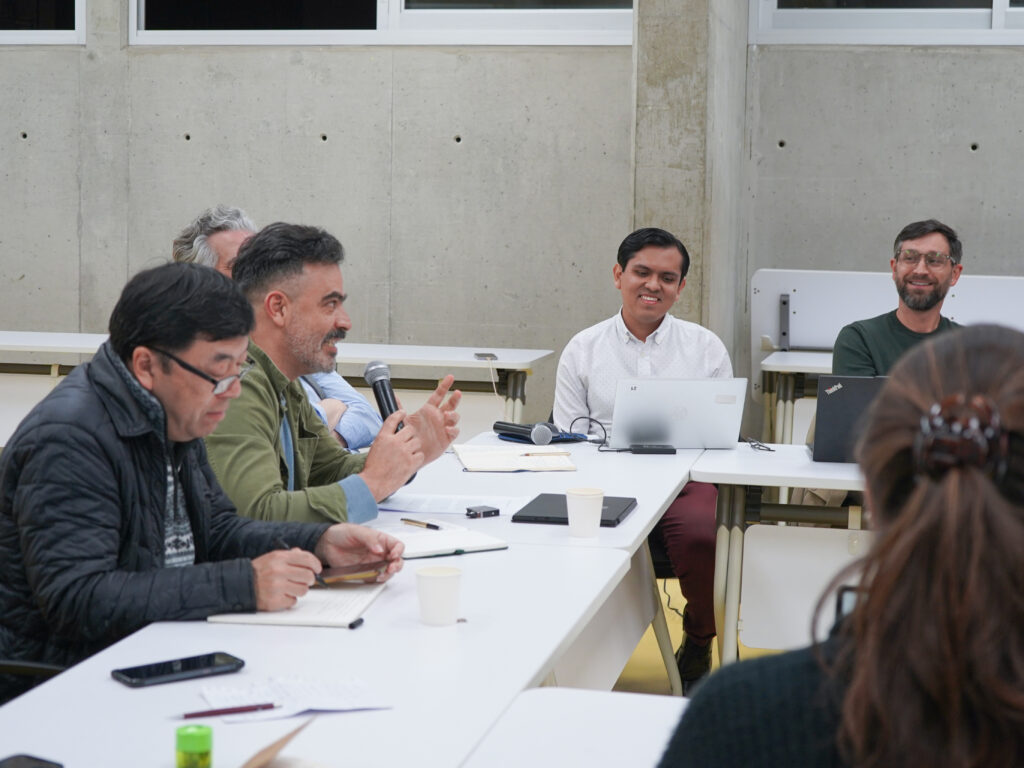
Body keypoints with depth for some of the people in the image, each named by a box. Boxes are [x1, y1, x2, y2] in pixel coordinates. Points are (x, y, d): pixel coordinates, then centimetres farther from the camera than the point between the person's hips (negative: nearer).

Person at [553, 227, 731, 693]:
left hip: (684, 480, 0)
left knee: (702, 534, -34)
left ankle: (698, 647, -4)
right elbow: (567, 441, 9)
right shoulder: (583, 350, 14)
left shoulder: (706, 348, 14)